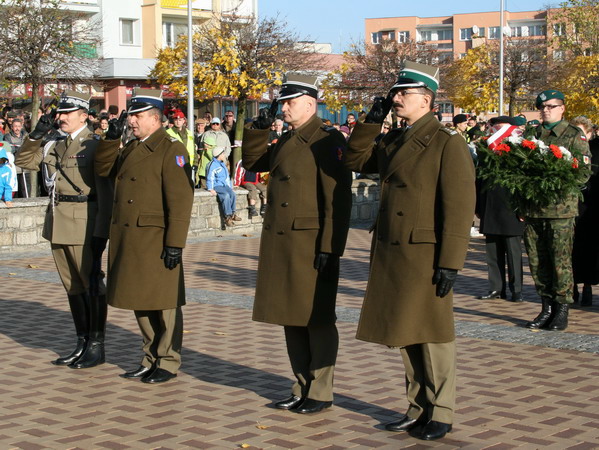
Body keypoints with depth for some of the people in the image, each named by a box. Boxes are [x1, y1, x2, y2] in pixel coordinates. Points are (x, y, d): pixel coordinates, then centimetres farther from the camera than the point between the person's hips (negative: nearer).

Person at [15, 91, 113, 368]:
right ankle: (82, 344, 22)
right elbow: (23, 161, 18)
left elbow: (105, 193, -12)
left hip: (83, 225, -7)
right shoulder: (54, 145, 12)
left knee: (92, 283, 0)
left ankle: (97, 347, 8)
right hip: (58, 225, 7)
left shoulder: (94, 146, -8)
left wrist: (101, 232, -17)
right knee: (72, 286, 13)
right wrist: (36, 135, 2)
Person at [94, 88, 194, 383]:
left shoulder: (171, 149, -11)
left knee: (163, 304, 2)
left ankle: (168, 363, 13)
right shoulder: (131, 148, 15)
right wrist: (111, 138, 5)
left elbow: (181, 200, -16)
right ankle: (151, 359, 26)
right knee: (140, 303, 14)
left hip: (155, 241, -8)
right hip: (127, 241, 8)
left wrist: (175, 244, -20)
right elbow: (104, 169, 20)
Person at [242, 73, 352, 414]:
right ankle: (303, 387, 24)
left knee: (317, 320, 0)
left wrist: (329, 248, -21)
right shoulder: (285, 142, 15)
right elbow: (253, 162, 30)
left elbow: (338, 199, -16)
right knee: (291, 318, 13)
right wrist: (260, 128, 13)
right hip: (280, 243, 9)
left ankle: (321, 393, 10)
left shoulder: (328, 141, -11)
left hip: (311, 245, -9)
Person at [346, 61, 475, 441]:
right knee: (404, 334, 13)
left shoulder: (448, 143, -11)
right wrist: (372, 121, 9)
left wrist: (450, 264, -19)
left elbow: (459, 209, -15)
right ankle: (419, 409, 26)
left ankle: (440, 415, 15)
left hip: (425, 255, -7)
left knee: (431, 335, 2)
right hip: (391, 253, 7)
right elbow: (356, 161, 23)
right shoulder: (394, 141, 11)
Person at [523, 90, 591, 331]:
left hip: (561, 208, -4)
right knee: (537, 261, 6)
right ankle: (546, 308, 16)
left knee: (561, 260, -4)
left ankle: (562, 309, 5)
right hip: (533, 208, 4)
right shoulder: (531, 134, 16)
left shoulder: (574, 135, 4)